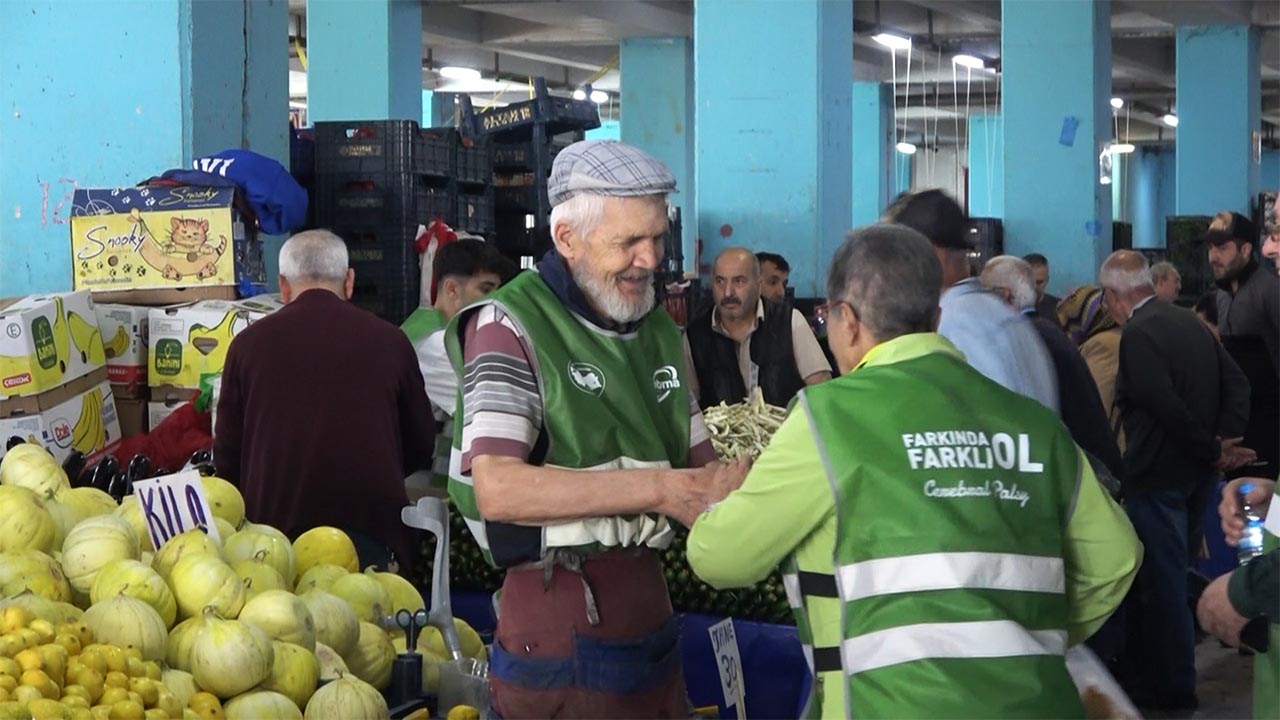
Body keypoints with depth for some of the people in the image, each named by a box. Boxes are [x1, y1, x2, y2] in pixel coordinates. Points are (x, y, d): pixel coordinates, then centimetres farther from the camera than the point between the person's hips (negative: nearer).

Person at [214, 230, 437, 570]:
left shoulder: (248, 342, 7)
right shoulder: (388, 341, 8)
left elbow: (226, 456, 13)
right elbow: (422, 447, 19)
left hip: (274, 524, 1)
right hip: (370, 526, 0)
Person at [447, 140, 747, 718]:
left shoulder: (661, 332, 13)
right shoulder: (512, 326, -11)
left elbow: (699, 467, 15)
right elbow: (496, 489, -22)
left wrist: (731, 481, -9)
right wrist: (658, 489, -22)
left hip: (649, 601, 7)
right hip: (557, 621, -6)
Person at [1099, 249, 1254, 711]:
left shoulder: (1138, 334, -18)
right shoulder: (1189, 322, 9)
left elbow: (1166, 406, -25)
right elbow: (1236, 383, 7)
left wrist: (1213, 450, -14)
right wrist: (1224, 440, -2)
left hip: (1159, 475, -9)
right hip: (1197, 474, 9)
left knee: (1162, 581, 1)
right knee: (1171, 574, 21)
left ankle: (1173, 689, 9)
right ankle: (1158, 669, 33)